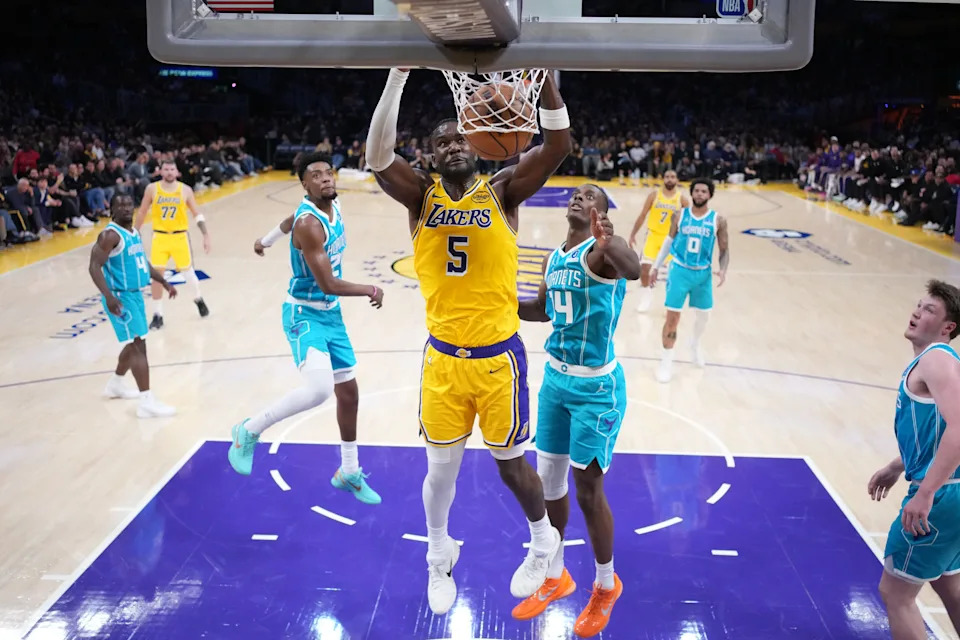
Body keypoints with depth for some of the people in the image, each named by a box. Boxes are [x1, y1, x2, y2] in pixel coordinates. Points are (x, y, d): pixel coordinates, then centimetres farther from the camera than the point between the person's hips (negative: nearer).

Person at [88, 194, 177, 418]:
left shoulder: (134, 233, 11)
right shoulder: (110, 235, -17)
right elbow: (94, 266, -23)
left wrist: (164, 282, 20)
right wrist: (109, 296, -33)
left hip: (136, 294, 10)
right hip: (120, 297, -10)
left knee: (134, 345, 21)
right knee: (138, 346, -14)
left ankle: (115, 384, 41)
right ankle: (147, 402, -14)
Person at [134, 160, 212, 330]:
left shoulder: (185, 190, -5)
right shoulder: (152, 189, -5)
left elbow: (197, 214, 0)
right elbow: (142, 213, 6)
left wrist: (206, 235, -9)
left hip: (180, 236, 0)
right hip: (159, 237, 0)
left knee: (188, 271, 11)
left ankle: (198, 299, 41)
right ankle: (158, 315, 6)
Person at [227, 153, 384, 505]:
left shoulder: (334, 205, 2)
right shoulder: (309, 223, -25)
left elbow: (288, 222, 23)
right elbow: (328, 284, -26)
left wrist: (265, 241, 41)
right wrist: (371, 290, -11)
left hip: (331, 314, 9)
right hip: (305, 315, -9)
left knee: (348, 392, 13)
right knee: (319, 390, -29)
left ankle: (349, 473, 30)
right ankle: (249, 431, -5)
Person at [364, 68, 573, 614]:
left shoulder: (503, 192, -2)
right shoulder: (422, 196, 1)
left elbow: (559, 146, -16)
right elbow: (378, 155, -17)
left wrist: (546, 75, -29)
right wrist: (400, 74, -26)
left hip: (499, 357, -2)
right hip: (443, 358, 2)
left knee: (512, 464, 12)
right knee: (441, 469, 13)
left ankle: (545, 542, 41)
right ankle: (440, 559, 38)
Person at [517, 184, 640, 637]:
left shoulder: (601, 251, -18)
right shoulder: (554, 258, 7)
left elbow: (633, 269, -42)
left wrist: (607, 243, -64)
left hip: (596, 388, -8)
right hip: (555, 379, 8)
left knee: (588, 490, 0)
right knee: (548, 479, 14)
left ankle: (606, 585, 25)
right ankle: (555, 577, 34)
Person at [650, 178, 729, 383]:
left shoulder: (718, 220, -6)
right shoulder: (680, 216, -3)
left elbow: (724, 250, -1)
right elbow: (669, 241, 9)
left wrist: (723, 270, -19)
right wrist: (656, 266, 8)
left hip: (703, 274, 1)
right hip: (679, 271, -1)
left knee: (704, 315, 16)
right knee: (672, 317, -4)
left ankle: (695, 344, 47)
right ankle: (666, 361, 7)